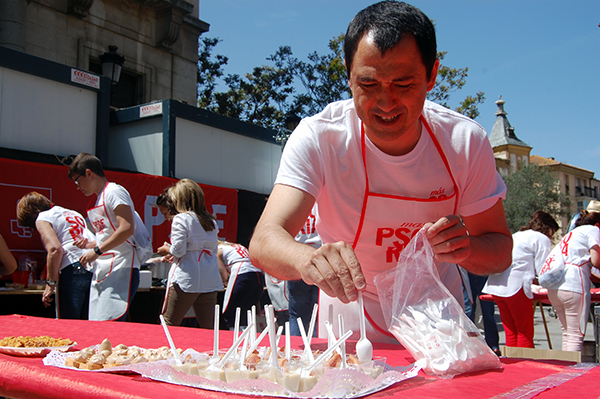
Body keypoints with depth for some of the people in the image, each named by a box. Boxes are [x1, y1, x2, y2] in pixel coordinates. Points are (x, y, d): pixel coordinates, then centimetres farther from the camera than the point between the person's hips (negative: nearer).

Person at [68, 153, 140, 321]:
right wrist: (90, 244, 11)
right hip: (101, 272, 9)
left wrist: (96, 251, -16)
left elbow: (127, 228, -18)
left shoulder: (114, 191, -5)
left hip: (121, 269, -9)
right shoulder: (96, 202, 23)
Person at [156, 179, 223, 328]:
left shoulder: (181, 219, -4)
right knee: (208, 328, 6)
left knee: (169, 324, 4)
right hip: (210, 280, 6)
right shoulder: (211, 221, 14)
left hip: (186, 279, -6)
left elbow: (178, 250, -12)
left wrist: (167, 250, 10)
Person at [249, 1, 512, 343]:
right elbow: (264, 243, -31)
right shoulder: (318, 138, -21)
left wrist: (466, 247, -29)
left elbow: (500, 251, -7)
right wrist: (309, 258, -53)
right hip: (349, 333, 0)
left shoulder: (466, 141, -15)